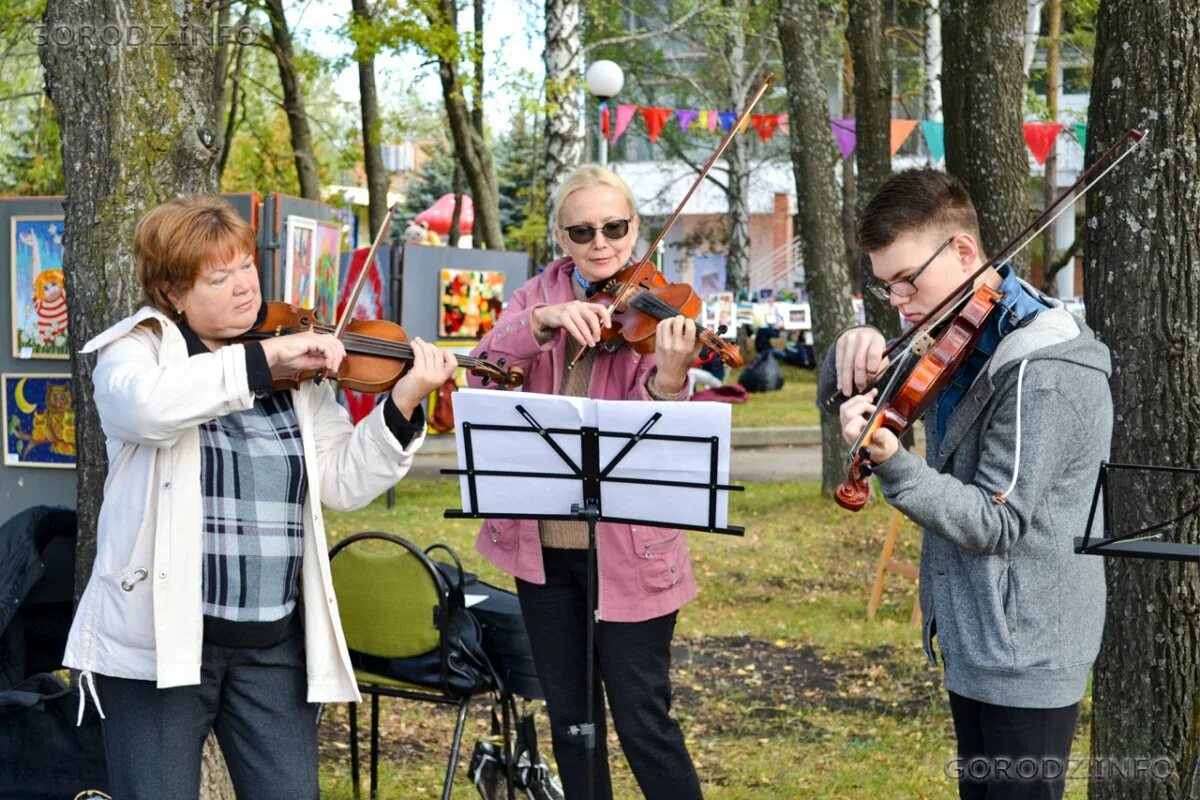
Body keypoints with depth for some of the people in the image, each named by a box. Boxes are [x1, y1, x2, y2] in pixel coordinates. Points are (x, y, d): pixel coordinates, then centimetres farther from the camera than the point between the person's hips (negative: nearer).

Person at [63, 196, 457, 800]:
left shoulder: (300, 369, 10)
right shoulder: (137, 350, -2)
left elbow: (342, 484, 4)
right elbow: (148, 405, -27)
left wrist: (403, 402, -9)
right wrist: (264, 357, -26)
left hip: (276, 644, 4)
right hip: (160, 638, -4)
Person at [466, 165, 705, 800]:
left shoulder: (652, 311, -7)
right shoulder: (539, 295, 5)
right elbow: (486, 373, -12)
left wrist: (669, 382, -41)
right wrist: (541, 321, -28)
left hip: (626, 549, -4)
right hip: (542, 543, 4)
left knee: (642, 720, -1)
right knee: (569, 721, 14)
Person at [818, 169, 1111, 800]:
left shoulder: (1044, 371, -22)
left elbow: (996, 524, -23)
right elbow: (839, 397, 10)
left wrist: (889, 461, -36)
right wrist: (853, 352, -13)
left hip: (1025, 650, -9)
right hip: (971, 634, 9)